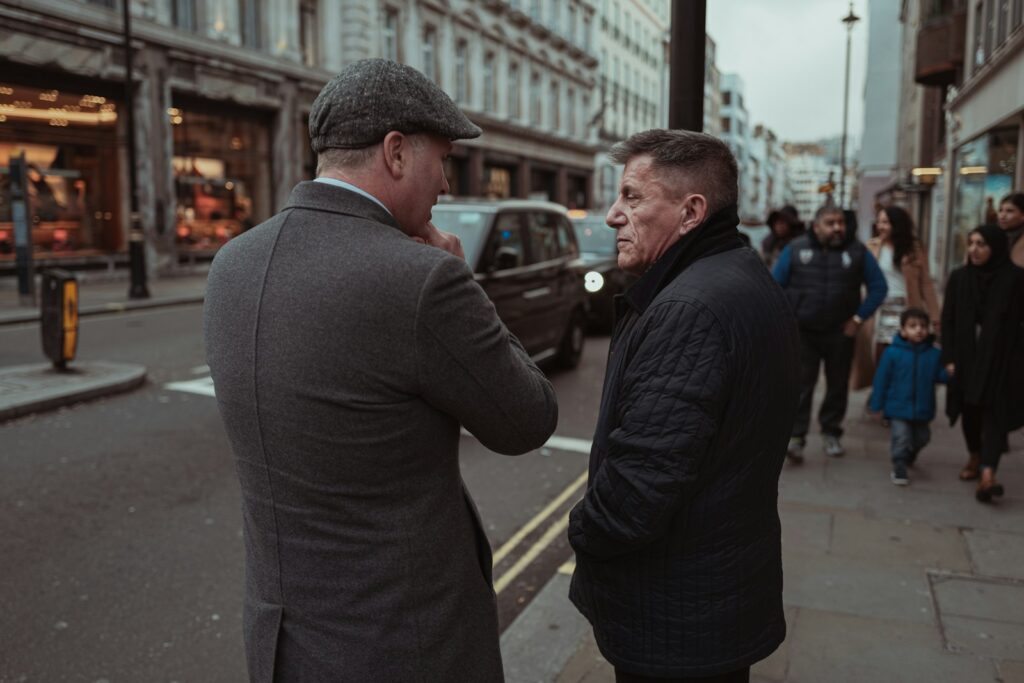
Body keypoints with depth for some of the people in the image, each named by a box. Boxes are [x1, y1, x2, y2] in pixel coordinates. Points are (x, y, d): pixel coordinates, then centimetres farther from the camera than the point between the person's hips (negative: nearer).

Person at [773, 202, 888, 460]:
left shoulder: (857, 251, 0)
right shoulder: (795, 249, -2)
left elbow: (878, 287, 3)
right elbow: (775, 285, 1)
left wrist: (858, 318, -2)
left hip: (840, 333, 2)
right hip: (802, 332, -1)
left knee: (838, 385, 10)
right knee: (800, 384, -7)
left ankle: (831, 432, 25)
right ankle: (796, 436, -5)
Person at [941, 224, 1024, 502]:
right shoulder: (959, 277, 2)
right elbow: (948, 320, 3)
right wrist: (949, 358, -2)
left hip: (1001, 357, -3)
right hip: (966, 355, 3)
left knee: (994, 412, -8)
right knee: (970, 410, 14)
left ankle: (988, 474, -17)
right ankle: (975, 457, 35)